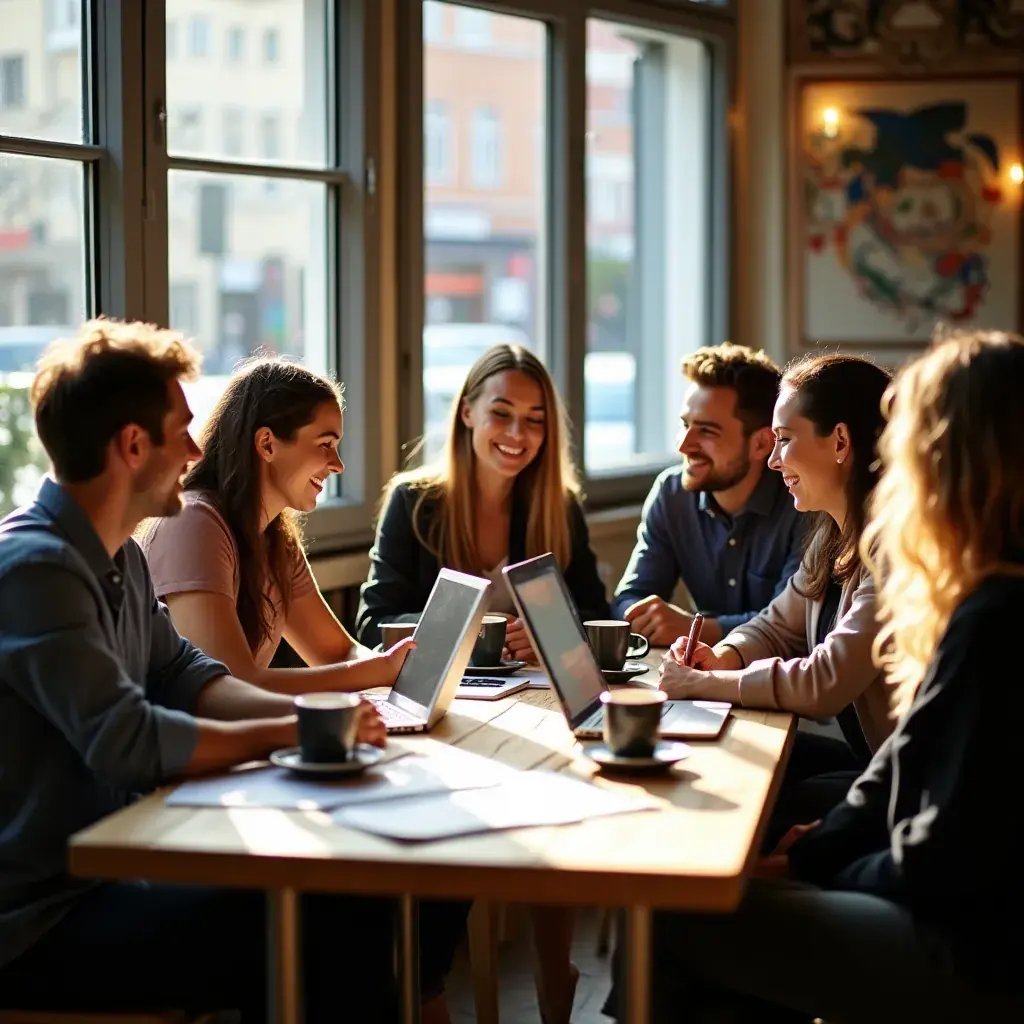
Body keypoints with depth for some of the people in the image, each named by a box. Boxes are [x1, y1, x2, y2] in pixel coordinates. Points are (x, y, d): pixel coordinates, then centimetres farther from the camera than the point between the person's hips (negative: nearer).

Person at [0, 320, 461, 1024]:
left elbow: (181, 674, 14)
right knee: (299, 933, -21)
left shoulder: (119, 557, 11)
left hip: (113, 865, 10)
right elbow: (127, 741, -27)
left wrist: (306, 711, -3)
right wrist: (296, 733, -17)